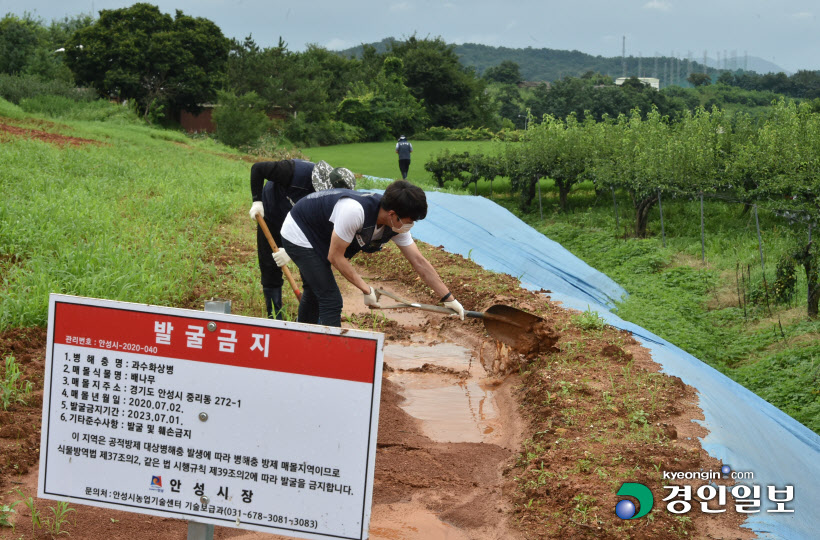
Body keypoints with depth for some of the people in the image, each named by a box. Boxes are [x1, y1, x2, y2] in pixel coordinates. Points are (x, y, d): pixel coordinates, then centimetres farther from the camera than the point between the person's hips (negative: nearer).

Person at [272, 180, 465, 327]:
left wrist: (448, 298, -10)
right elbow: (335, 257, -30)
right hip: (298, 233, -9)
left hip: (316, 238, 9)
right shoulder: (355, 211, -40)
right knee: (331, 300, -14)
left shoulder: (398, 225, -16)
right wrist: (366, 290, -24)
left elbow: (419, 262, -10)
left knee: (313, 294, 26)